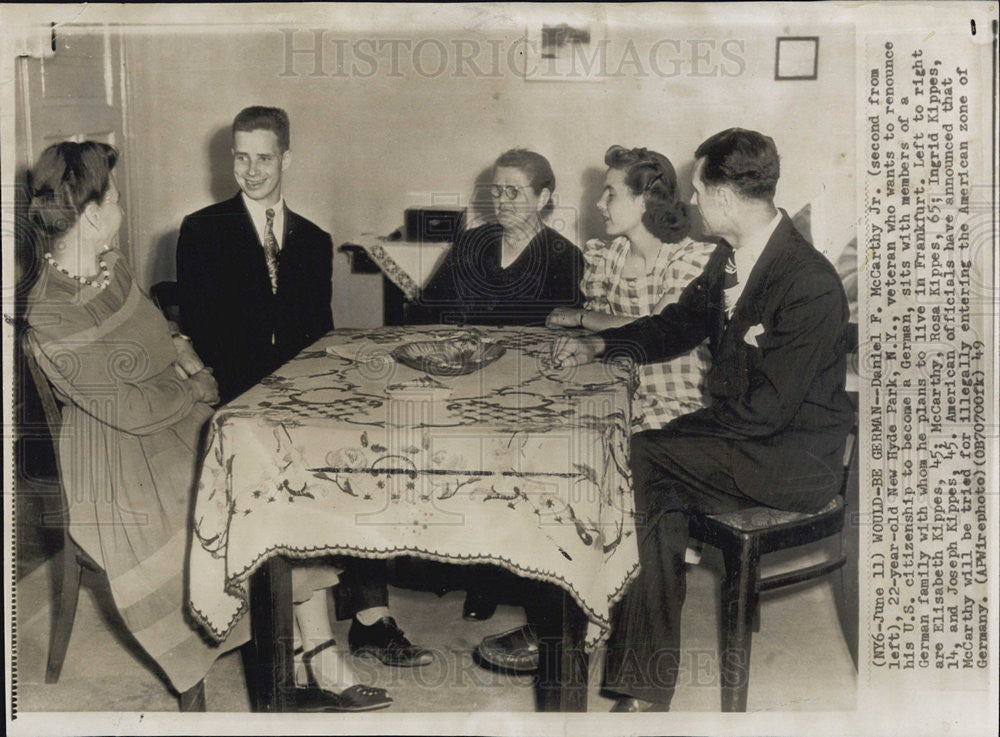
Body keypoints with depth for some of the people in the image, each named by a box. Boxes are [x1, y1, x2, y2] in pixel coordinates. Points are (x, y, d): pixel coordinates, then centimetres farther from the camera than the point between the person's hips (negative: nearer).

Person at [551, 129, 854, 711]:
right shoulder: (732, 259, 6)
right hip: (747, 439, 8)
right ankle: (649, 692, -12)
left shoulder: (811, 285, -22)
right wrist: (600, 345, 8)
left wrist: (672, 432, -18)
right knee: (658, 498, -16)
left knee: (639, 457, -21)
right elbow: (677, 326, 21)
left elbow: (766, 411, -23)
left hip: (795, 463, -8)